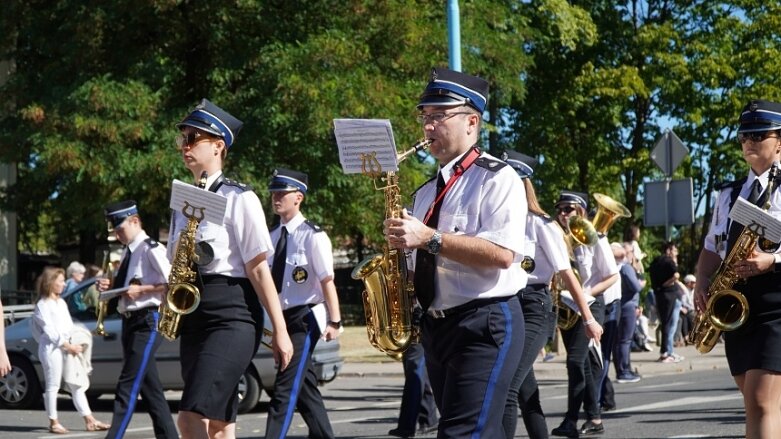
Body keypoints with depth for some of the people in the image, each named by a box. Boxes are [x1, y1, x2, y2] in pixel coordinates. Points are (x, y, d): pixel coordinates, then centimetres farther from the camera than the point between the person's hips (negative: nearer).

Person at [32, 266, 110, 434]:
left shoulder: (62, 303, 19)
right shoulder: (42, 305, -6)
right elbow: (49, 330, -13)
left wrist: (74, 345, 2)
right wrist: (68, 345, -15)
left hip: (67, 347, 8)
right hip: (52, 348, -8)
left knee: (77, 385, 6)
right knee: (52, 386, -2)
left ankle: (90, 421, 6)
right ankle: (53, 423, 3)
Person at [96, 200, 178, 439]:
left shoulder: (151, 249, -11)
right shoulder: (128, 252, 15)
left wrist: (142, 289, -19)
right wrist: (110, 286, 5)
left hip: (147, 322, -9)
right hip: (130, 321, 9)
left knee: (128, 387, -13)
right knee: (150, 389, 12)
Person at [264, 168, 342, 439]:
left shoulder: (312, 235, -10)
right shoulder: (274, 237, 10)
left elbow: (327, 280, -13)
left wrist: (334, 321, -16)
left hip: (305, 318, -7)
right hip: (283, 318, 7)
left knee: (285, 389, -14)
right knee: (305, 389, 14)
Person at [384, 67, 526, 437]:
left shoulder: (497, 178, -7)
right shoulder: (427, 193, 18)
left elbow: (501, 254, -21)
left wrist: (428, 238, -22)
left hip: (485, 324, -8)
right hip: (436, 326, 8)